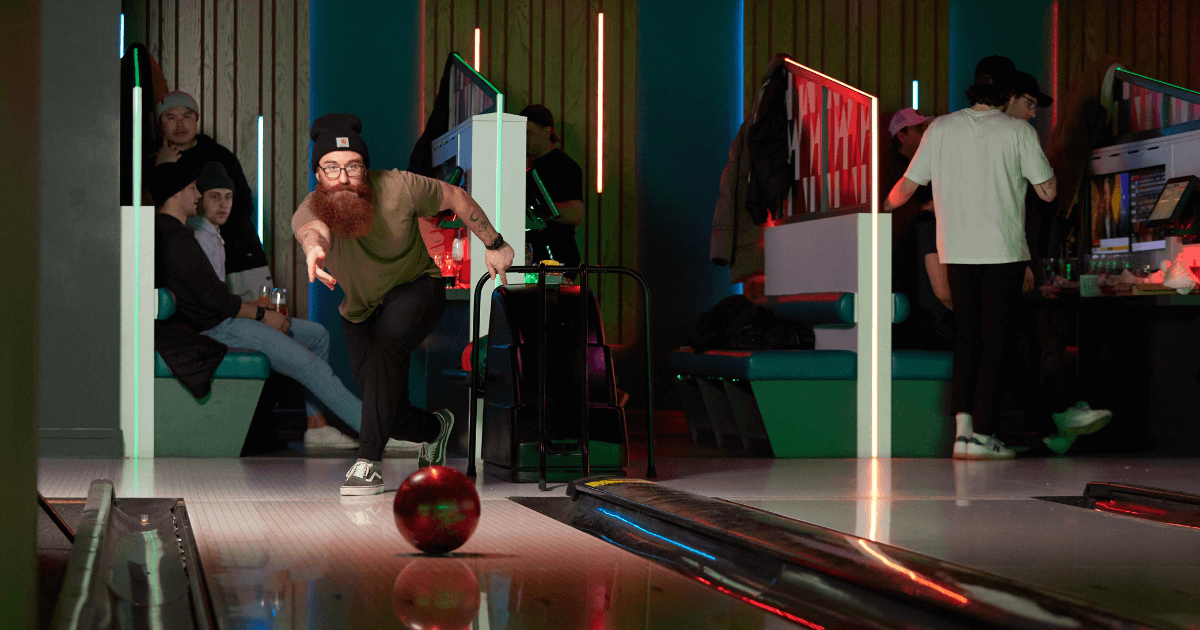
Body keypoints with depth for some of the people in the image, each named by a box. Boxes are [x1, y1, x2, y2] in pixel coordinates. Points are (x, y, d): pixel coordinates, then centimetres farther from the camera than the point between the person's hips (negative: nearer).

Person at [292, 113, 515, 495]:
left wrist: (494, 245, -5)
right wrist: (314, 247, -75)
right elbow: (312, 229, -51)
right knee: (390, 415, 1)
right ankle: (435, 429, 41)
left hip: (417, 287, -3)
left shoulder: (398, 187, -26)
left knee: (388, 336, -37)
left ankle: (369, 462, -33)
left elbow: (454, 197, -9)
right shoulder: (308, 211, -26)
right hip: (359, 309, 3)